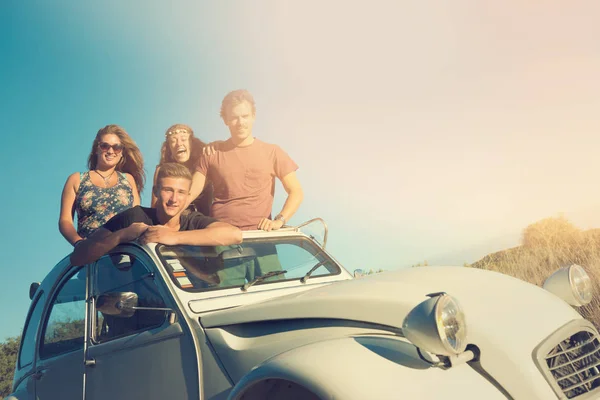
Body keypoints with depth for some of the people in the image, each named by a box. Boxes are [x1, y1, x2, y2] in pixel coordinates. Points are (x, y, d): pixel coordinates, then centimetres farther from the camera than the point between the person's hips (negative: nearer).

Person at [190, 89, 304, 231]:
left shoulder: (272, 152, 5)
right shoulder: (212, 154, 8)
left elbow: (296, 192, 3)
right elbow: (191, 192, 3)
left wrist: (279, 220, -12)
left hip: (259, 233, -1)